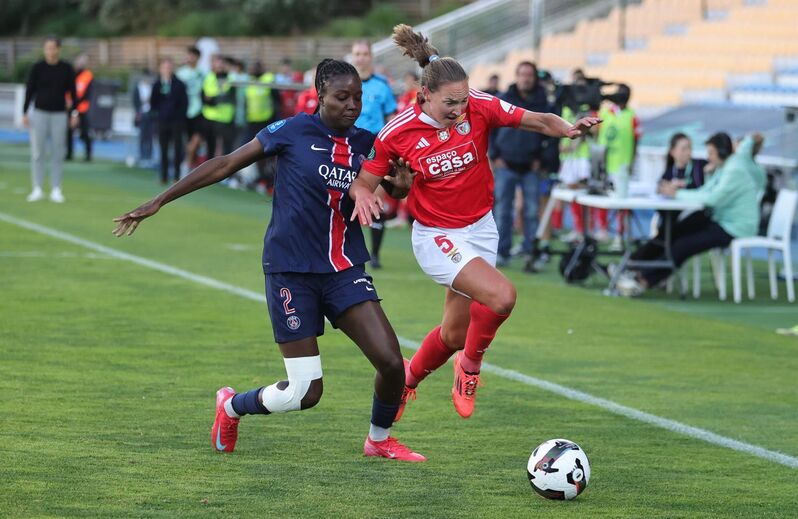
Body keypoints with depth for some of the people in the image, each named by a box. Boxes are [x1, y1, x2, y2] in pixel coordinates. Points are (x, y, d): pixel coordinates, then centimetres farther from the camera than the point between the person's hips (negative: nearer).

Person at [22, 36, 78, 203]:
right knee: (38, 153, -2)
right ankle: (37, 189, 3)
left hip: (59, 114, 0)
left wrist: (75, 113, 0)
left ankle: (56, 190, 5)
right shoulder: (37, 68, -1)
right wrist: (24, 113, -1)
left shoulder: (67, 69, 2)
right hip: (40, 114, 0)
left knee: (58, 153, 0)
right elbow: (29, 91, 2)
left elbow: (72, 92, 6)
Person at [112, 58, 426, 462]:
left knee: (391, 362, -10)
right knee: (305, 392, -6)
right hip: (291, 271, -4)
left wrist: (400, 185, -5)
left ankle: (379, 439, 20)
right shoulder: (293, 132, -7)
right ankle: (232, 406, 26)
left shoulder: (366, 144, 5)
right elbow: (225, 165, -3)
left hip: (345, 269, 4)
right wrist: (159, 202, -2)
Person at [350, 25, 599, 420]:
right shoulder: (397, 132, -18)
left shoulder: (480, 108, -14)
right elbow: (363, 181, -8)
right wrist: (363, 196, -31)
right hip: (436, 236, -4)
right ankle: (469, 367, 0)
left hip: (480, 230, 4)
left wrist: (569, 130, -32)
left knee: (455, 334, 13)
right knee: (501, 296, -27)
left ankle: (408, 377, 44)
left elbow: (539, 121, -12)